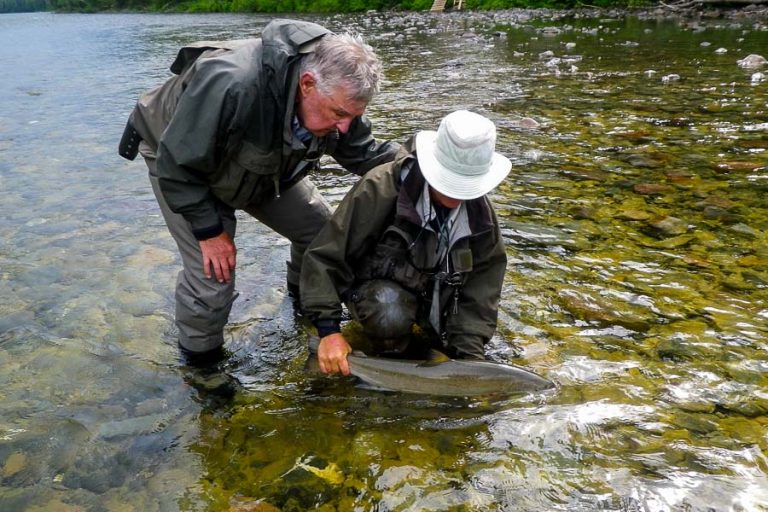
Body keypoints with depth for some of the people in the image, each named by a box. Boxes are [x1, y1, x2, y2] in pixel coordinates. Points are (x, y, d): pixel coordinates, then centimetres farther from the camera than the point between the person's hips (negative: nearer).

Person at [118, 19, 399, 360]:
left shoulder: (336, 94, -23)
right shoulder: (230, 85, -45)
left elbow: (366, 154, -9)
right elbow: (177, 163, -33)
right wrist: (209, 230, -26)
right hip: (177, 158, -6)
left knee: (320, 230, 2)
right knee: (213, 274, -17)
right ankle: (199, 355, 12)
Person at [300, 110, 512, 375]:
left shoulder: (479, 212, -14)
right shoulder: (380, 189, -29)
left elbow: (482, 284, -11)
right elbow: (324, 257, -26)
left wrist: (468, 354, -23)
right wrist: (329, 330, -32)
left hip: (439, 291, 6)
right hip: (378, 285, -5)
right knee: (390, 316, -37)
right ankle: (391, 344, -2)